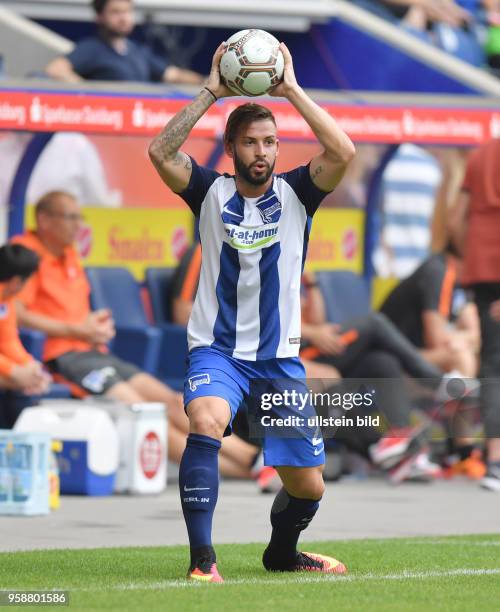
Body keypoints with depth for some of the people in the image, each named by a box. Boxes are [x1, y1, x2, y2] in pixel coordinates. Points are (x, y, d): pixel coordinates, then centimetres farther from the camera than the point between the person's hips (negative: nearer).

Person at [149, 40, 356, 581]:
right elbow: (160, 152, -17)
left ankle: (281, 552, 38)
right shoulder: (211, 193, 0)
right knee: (205, 422, -35)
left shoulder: (294, 194, 2)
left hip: (280, 356, 2)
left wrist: (291, 90, -16)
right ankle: (202, 561, -33)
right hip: (217, 349, -2)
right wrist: (211, 91, -17)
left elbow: (342, 152, -16)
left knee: (307, 485, 4)